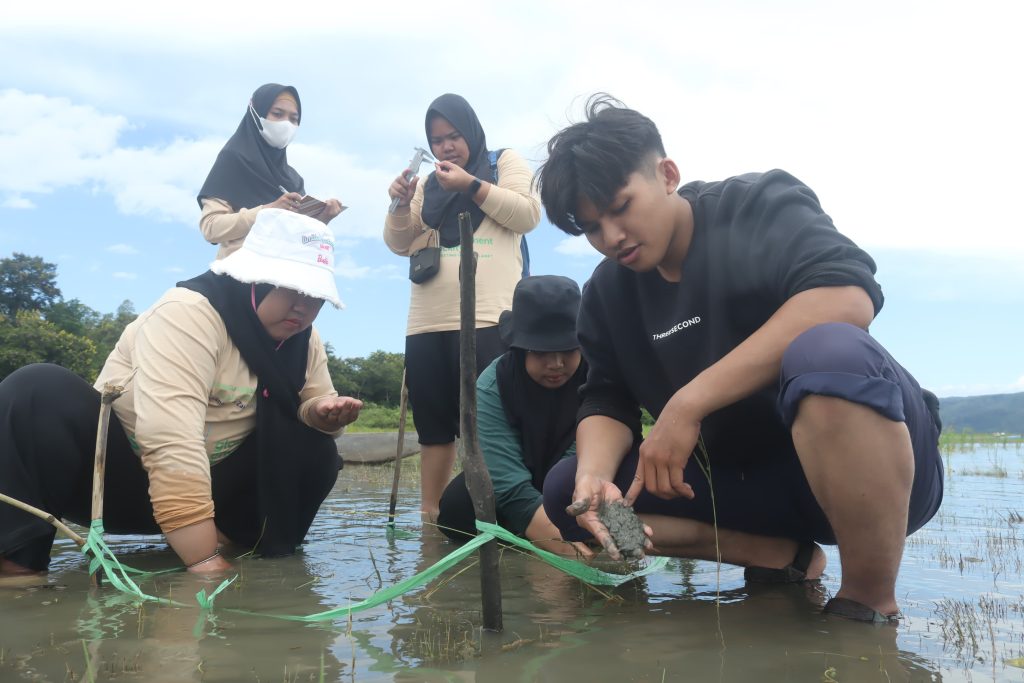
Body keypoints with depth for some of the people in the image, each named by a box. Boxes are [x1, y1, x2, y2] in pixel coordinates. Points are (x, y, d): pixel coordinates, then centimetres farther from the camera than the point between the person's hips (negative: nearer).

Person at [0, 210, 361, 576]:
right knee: (39, 390, -29)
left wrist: (323, 413, -20)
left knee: (316, 452, -16)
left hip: (214, 483, 5)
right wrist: (205, 562, -40)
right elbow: (172, 442, -35)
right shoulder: (188, 314, -25)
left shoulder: (303, 338, -3)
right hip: (119, 473, -5)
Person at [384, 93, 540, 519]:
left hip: (487, 318, -4)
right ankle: (429, 515, 8)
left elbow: (528, 214, -1)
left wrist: (472, 185, -8)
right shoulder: (428, 185, 24)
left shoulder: (506, 163, 14)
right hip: (427, 323, 5)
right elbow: (399, 244, 20)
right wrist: (400, 206, 1)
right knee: (434, 425, 4)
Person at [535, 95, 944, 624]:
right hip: (745, 481, 6)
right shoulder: (606, 295, 6)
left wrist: (689, 403, -30)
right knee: (566, 493, -6)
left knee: (827, 352, -37)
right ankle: (785, 556, -2)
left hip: (870, 460, -5)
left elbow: (848, 297, -28)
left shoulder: (759, 205, -10)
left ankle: (872, 604, -18)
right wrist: (594, 478, -20)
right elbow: (606, 402, 4)